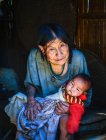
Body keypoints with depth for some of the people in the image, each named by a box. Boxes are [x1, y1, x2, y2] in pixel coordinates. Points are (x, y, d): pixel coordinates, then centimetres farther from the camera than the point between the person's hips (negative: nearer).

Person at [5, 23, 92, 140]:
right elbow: (31, 83, -5)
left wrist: (72, 105, -33)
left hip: (68, 102, -2)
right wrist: (31, 100, -26)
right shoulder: (35, 56, -24)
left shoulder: (78, 58, -27)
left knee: (65, 124, -31)